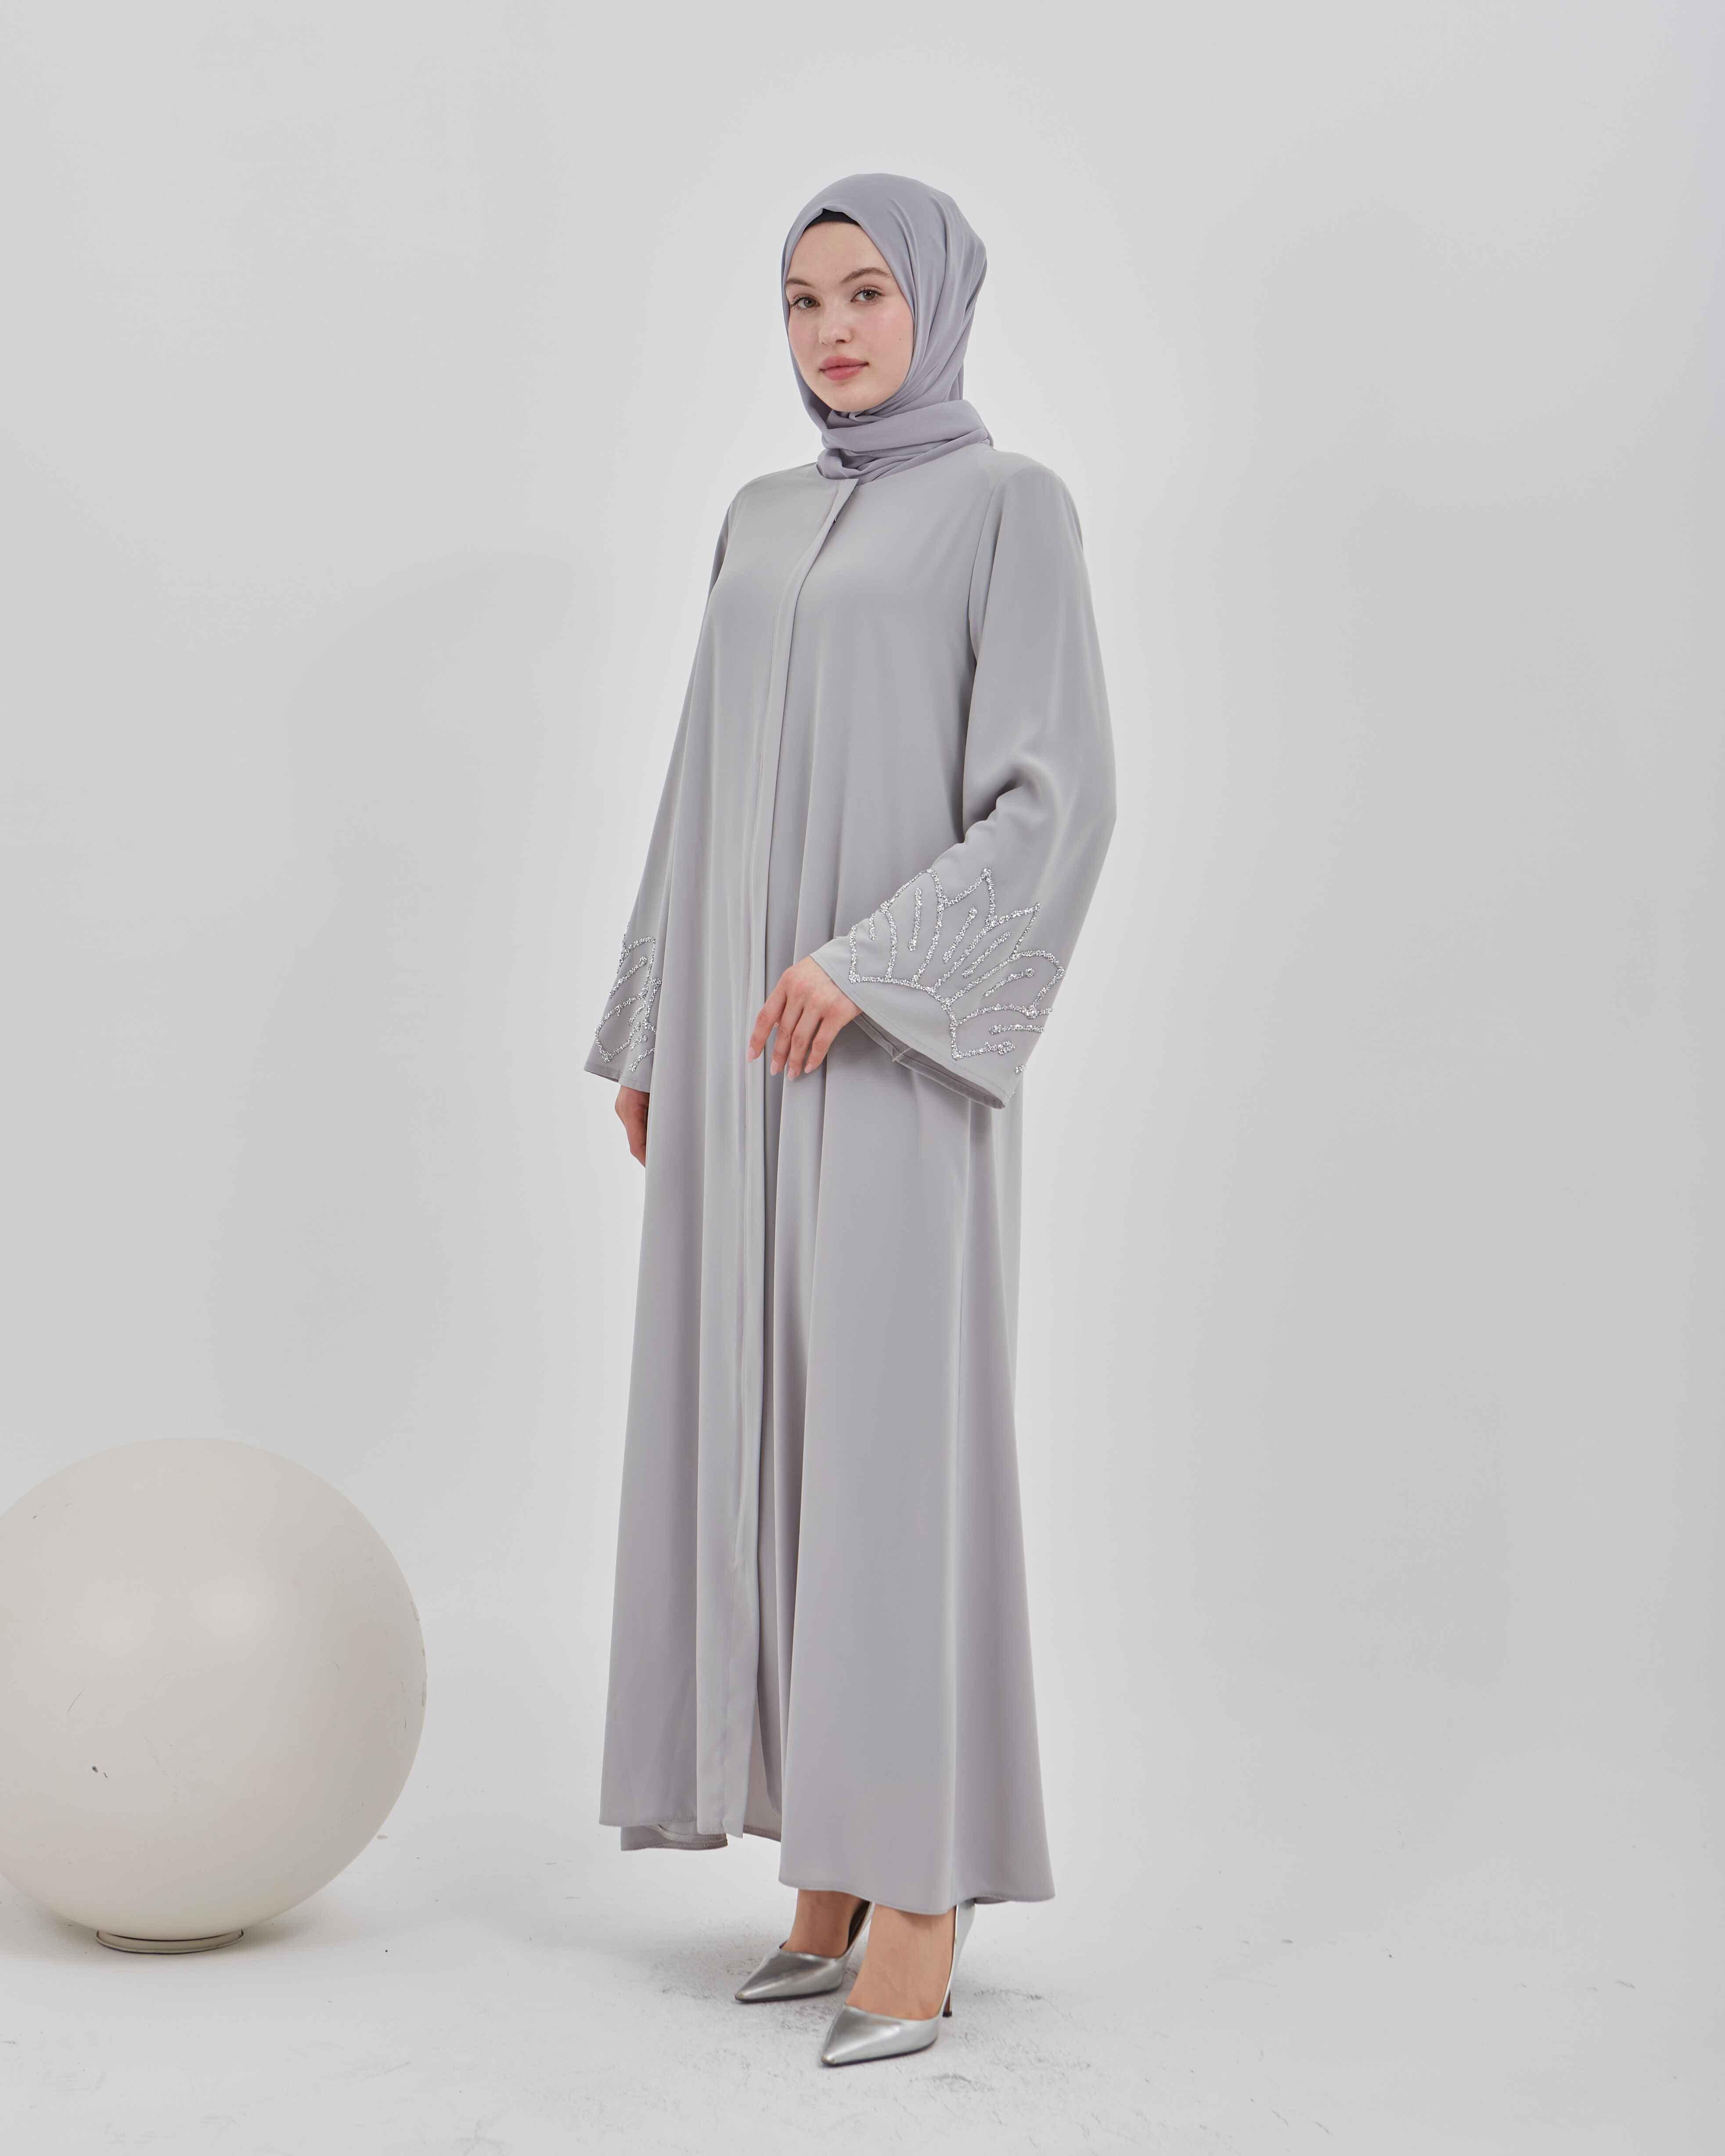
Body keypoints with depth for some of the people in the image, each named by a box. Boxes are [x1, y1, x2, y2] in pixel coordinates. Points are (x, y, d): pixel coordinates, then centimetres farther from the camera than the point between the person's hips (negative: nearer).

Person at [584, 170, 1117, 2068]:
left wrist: (870, 970, -22)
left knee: (896, 1445, -9)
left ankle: (925, 1902, 0)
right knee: (768, 1437, 6)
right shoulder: (760, 526, 18)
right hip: (748, 1049, 7)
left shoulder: (1014, 506, -3)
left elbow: (1059, 796, -12)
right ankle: (836, 1859, 16)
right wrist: (649, 1039, 15)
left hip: (894, 1046, -7)